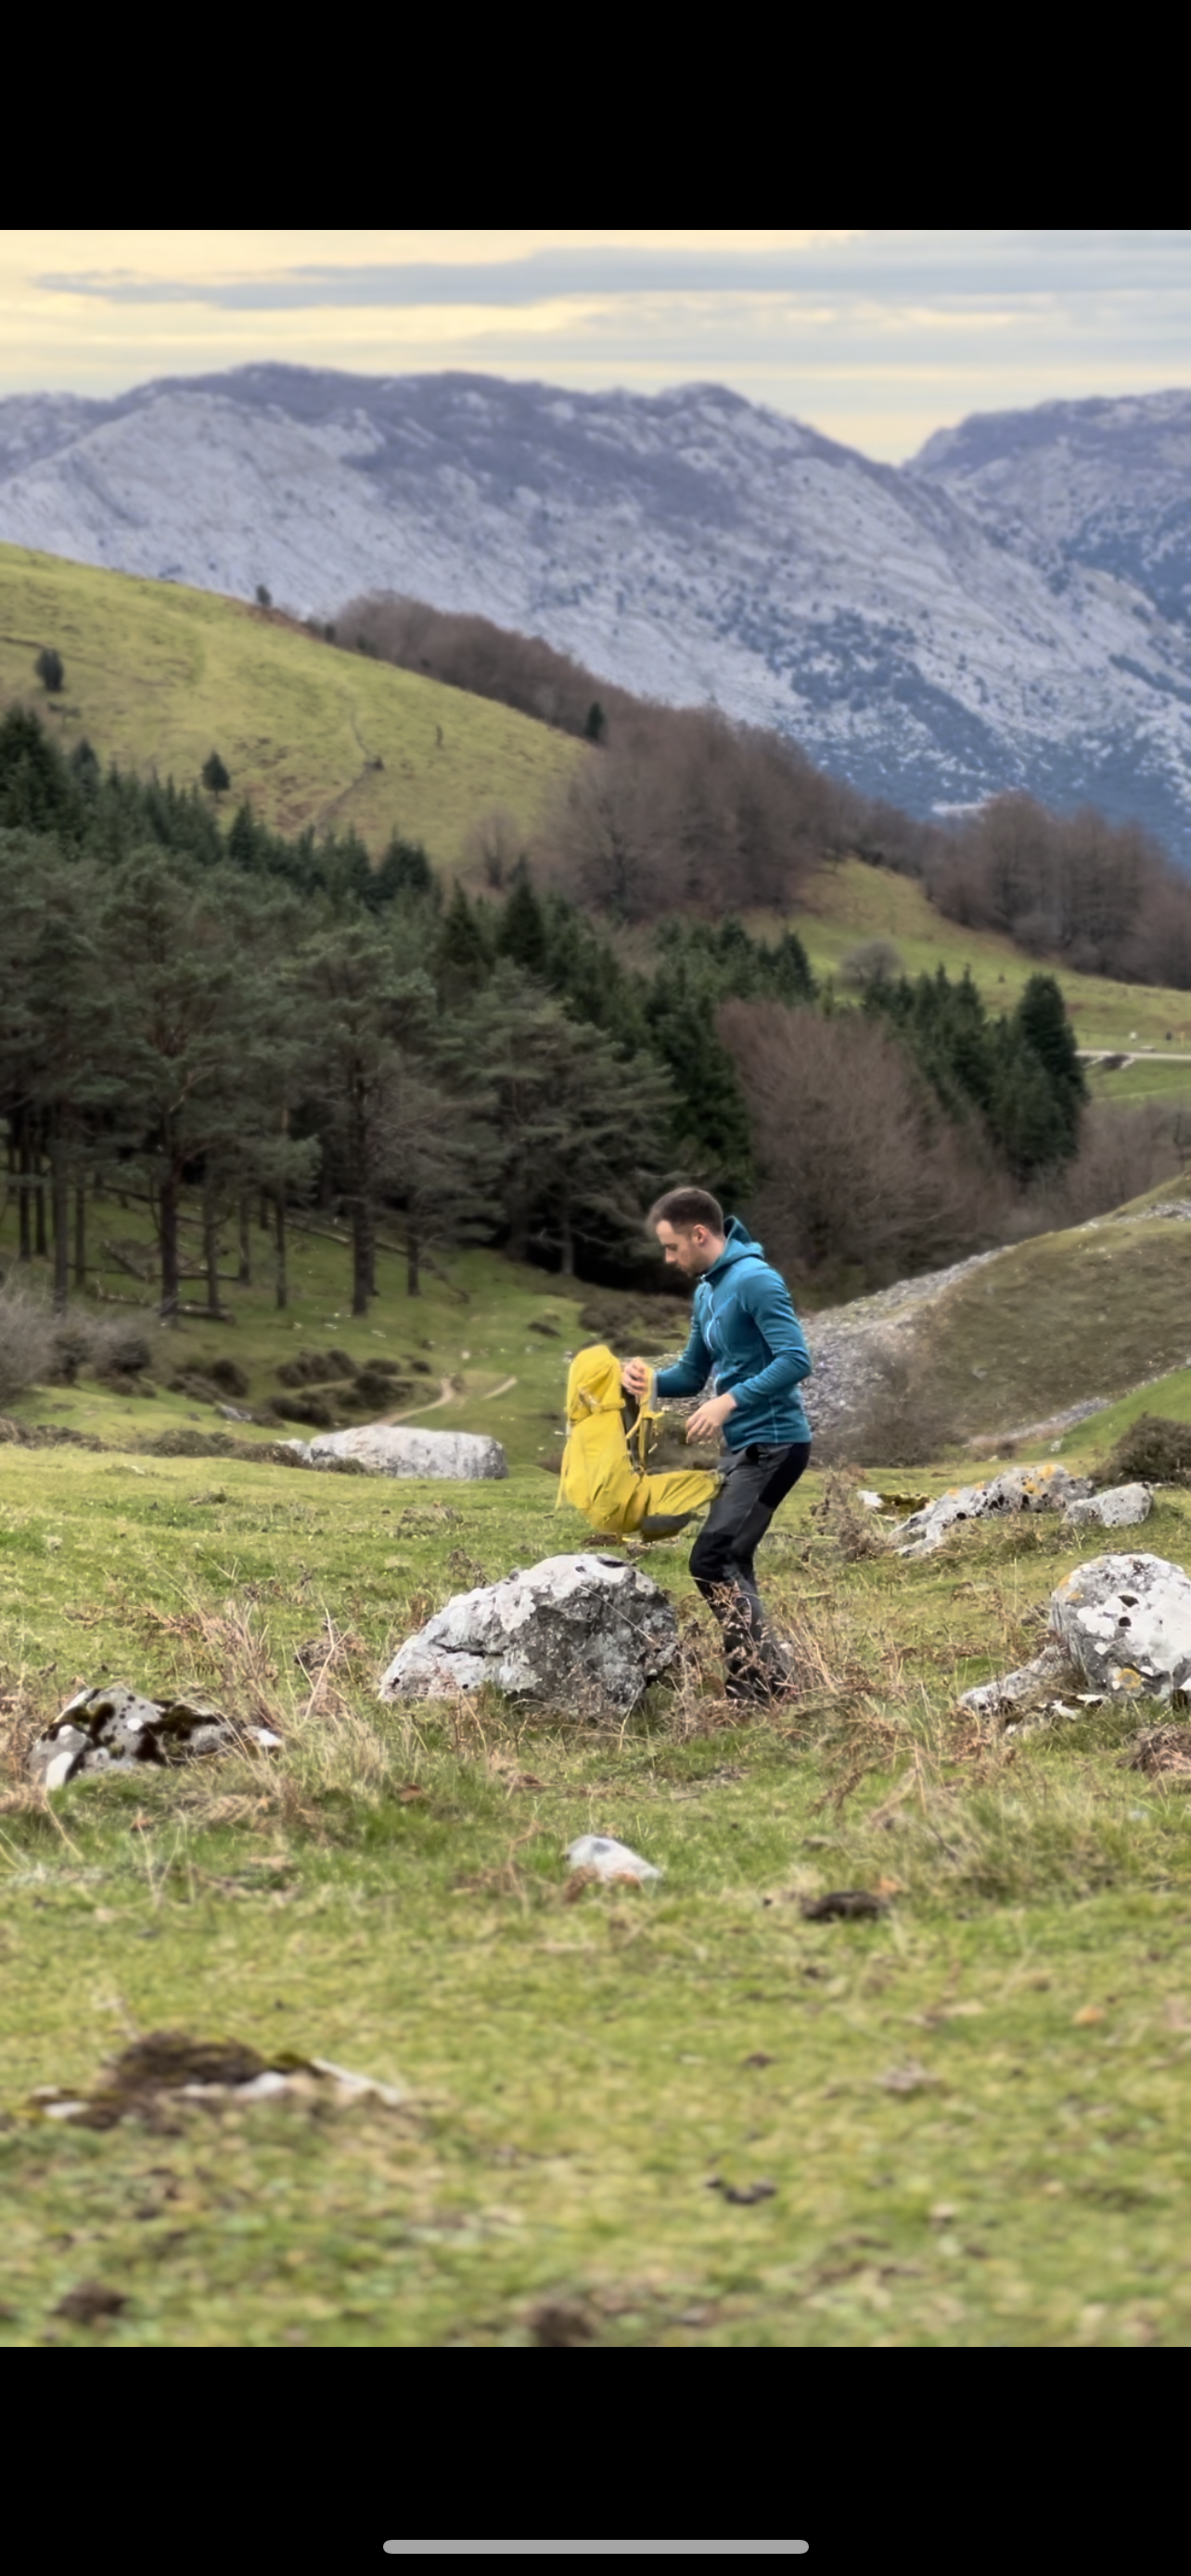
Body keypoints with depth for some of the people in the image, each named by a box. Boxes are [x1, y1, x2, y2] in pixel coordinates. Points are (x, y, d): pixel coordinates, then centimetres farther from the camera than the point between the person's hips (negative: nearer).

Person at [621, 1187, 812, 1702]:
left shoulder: (754, 1281, -15)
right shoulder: (707, 1291, 15)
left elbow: (796, 1360, -23)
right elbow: (692, 1374, 22)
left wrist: (731, 1401, -26)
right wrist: (650, 1378, 2)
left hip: (773, 1443, -10)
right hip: (745, 1447, 10)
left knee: (712, 1558, -16)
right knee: (730, 1566, 12)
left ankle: (763, 1677, -15)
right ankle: (761, 1680, 17)